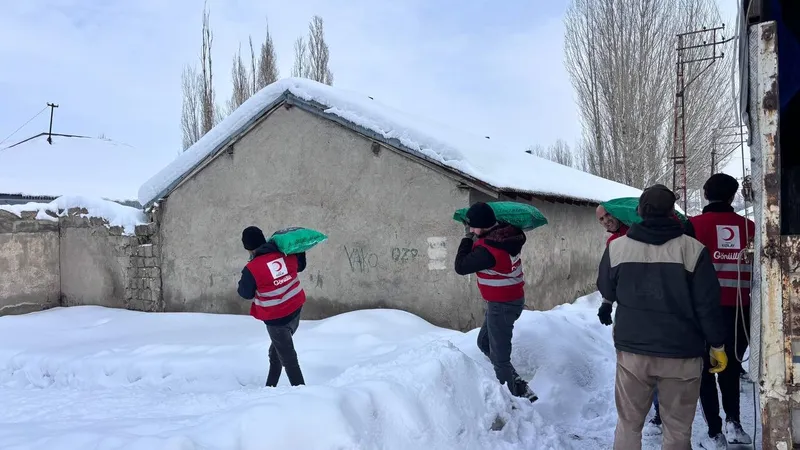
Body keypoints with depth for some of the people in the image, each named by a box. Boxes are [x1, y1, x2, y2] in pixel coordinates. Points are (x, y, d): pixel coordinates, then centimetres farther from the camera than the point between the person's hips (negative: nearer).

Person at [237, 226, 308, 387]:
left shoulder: (252, 269, -22)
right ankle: (270, 386, 39)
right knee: (276, 350, 25)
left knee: (287, 357, 5)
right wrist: (300, 251, 28)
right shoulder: (287, 256, -7)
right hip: (295, 311, 7)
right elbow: (300, 266, 14)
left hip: (276, 318, -7)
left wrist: (246, 278, 9)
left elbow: (246, 293, -6)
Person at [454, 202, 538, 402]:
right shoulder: (509, 234, -4)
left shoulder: (487, 249, -28)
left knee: (499, 357, 1)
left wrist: (468, 238, -6)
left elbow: (461, 267, -16)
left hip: (502, 305, -10)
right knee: (484, 343, 22)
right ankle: (518, 386, 25)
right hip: (513, 299, 10)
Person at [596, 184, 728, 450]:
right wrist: (718, 346, 6)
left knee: (628, 424, 14)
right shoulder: (692, 249, -10)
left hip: (632, 350, 2)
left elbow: (607, 292, 12)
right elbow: (708, 304, -7)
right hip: (681, 353, -1)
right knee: (677, 429, 12)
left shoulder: (616, 247, -4)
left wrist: (608, 306, 36)